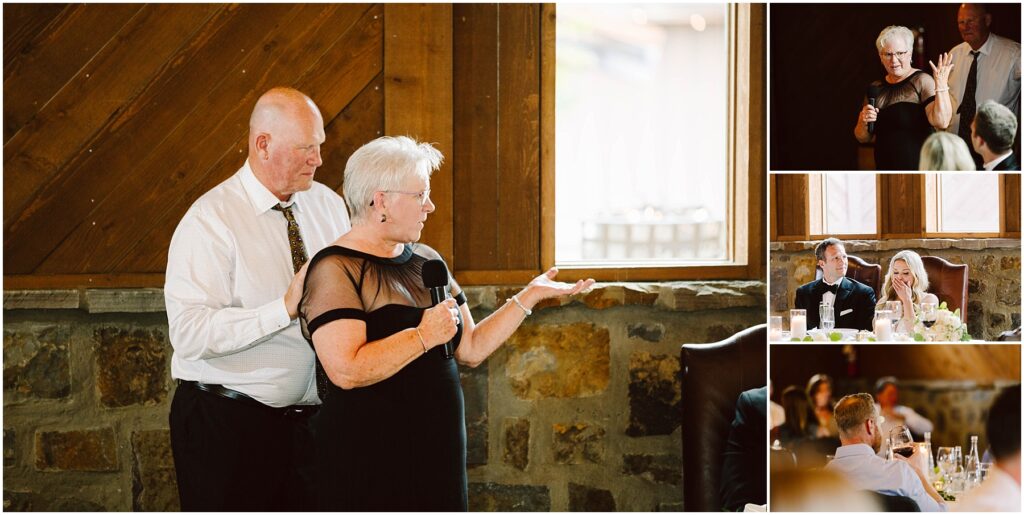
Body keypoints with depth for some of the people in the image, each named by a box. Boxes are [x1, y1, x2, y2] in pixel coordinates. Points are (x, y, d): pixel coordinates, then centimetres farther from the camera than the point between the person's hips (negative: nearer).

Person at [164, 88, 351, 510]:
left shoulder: (329, 206, 7)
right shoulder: (210, 219, -13)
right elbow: (189, 333, -24)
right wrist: (285, 309, -29)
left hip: (309, 421, 6)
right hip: (228, 425, -5)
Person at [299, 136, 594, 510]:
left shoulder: (426, 260, 13)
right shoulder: (336, 269, -12)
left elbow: (471, 349, 15)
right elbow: (346, 371, -24)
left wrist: (530, 295, 10)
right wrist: (424, 335, -18)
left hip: (437, 452, 7)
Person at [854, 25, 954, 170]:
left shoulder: (922, 81, -8)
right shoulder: (876, 88, 8)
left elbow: (941, 122, -22)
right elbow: (863, 138, 13)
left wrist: (941, 83, -27)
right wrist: (863, 122, -6)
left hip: (920, 169, -5)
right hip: (884, 168, 5)